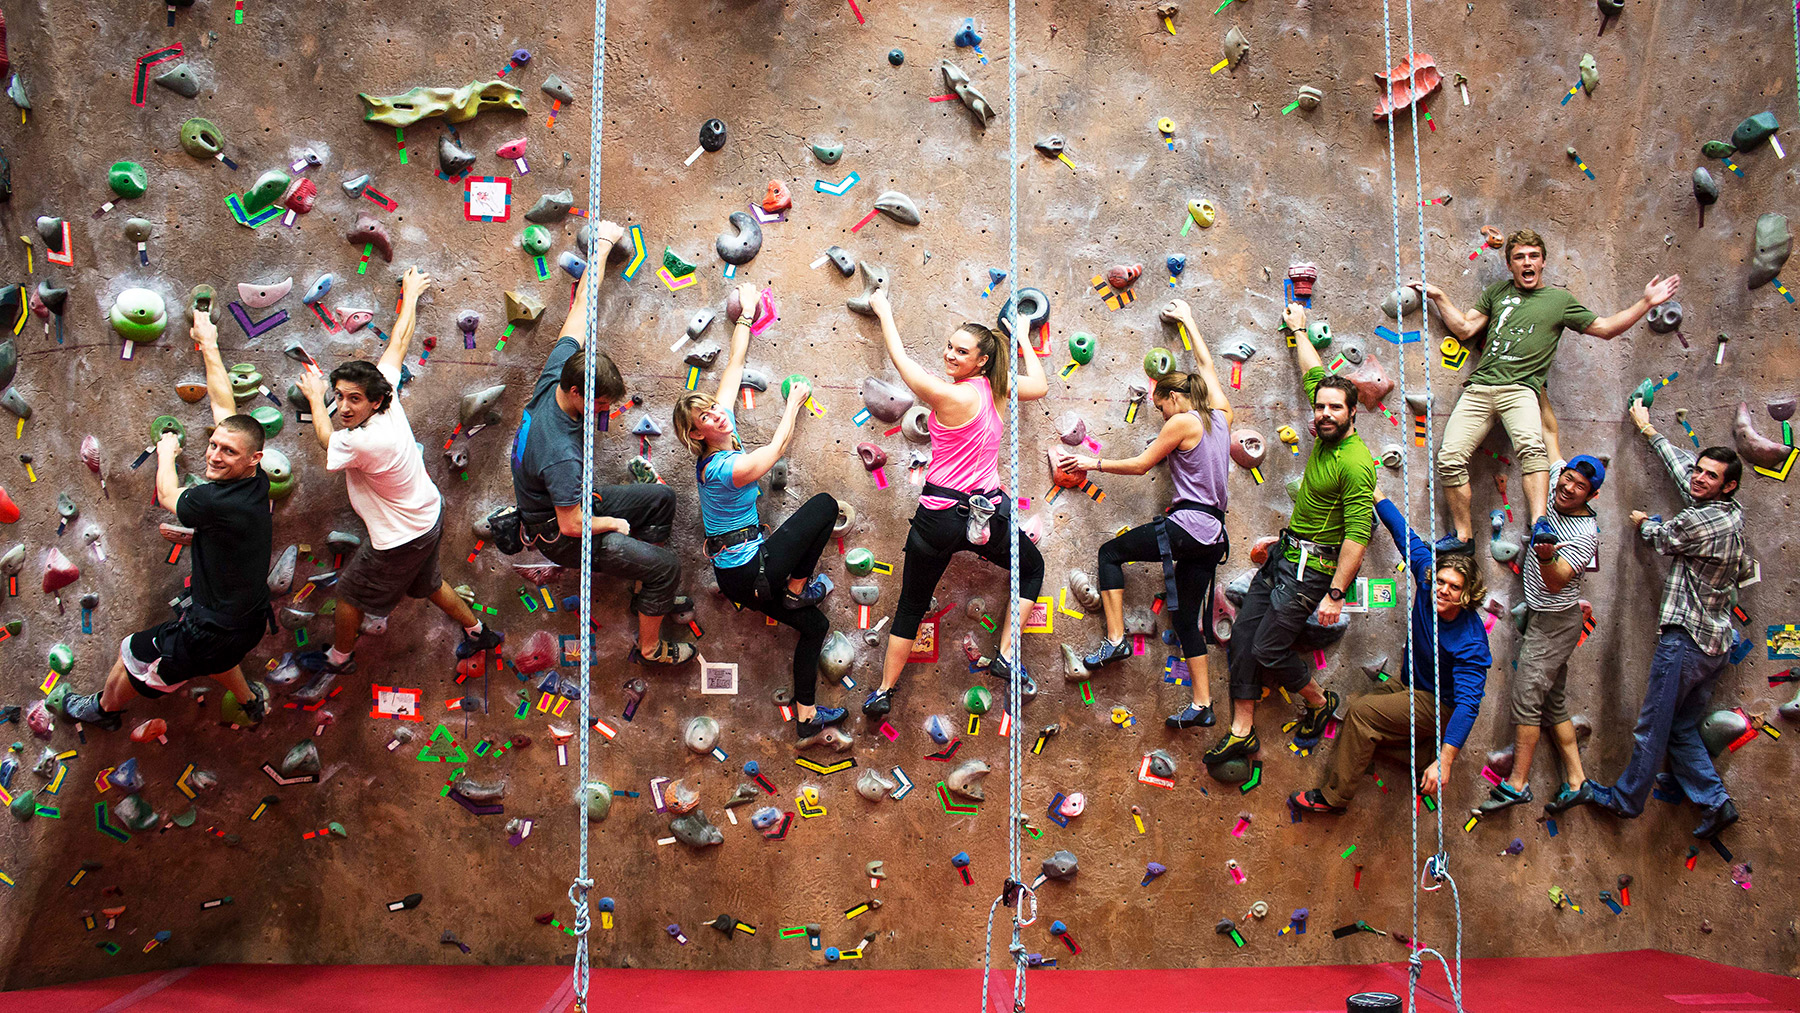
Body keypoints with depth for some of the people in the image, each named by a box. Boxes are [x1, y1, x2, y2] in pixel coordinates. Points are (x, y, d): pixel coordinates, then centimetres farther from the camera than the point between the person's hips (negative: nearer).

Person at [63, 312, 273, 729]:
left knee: (132, 655, 19)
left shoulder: (217, 501, -32)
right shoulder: (257, 482, -10)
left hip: (214, 631, -7)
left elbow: (167, 496, -7)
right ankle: (249, 701, 57)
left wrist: (166, 451, 12)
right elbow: (225, 406, 1)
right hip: (250, 622, 7)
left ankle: (104, 707, 47)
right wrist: (208, 345, 9)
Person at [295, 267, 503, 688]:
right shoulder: (387, 390, -17)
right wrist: (411, 294, 10)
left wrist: (314, 397, 7)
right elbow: (399, 343, -3)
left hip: (401, 540, -8)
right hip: (429, 516, 8)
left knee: (349, 593, 16)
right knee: (427, 584, 31)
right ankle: (478, 632, 47)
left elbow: (325, 437, -11)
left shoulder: (361, 443, -35)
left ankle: (340, 657, 40)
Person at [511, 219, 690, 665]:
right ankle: (650, 647, 12)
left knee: (661, 497, 15)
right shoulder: (560, 453, -39)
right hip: (556, 533, -9)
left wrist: (602, 246, -1)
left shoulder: (555, 374, -17)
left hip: (575, 500, 9)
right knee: (667, 566, -10)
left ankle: (648, 588, 24)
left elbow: (582, 307, -9)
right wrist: (613, 523, -13)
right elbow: (570, 525, -32)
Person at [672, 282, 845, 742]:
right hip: (751, 570, -9)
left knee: (814, 625, 16)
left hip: (734, 574, 9)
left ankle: (806, 718, 20)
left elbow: (734, 365, 5)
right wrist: (794, 403, 7)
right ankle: (798, 590, 5)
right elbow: (777, 448, -8)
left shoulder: (724, 427, -1)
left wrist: (747, 314, 11)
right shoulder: (726, 469, -23)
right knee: (826, 503, -2)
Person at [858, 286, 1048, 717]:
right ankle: (1005, 656, 21)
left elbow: (901, 358, -4)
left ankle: (884, 693, 21)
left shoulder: (949, 395, -16)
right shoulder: (998, 389, -2)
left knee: (911, 607, 12)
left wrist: (883, 312, 11)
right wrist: (1022, 341, 32)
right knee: (1032, 569, 31)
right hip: (988, 514, 4)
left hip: (940, 516, -3)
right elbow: (1040, 386, 21)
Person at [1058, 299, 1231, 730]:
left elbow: (1140, 464, -4)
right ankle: (1202, 705, 13)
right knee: (1188, 618, 12)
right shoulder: (1221, 415, 12)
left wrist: (1095, 464, 7)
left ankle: (1115, 639, 0)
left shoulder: (1182, 423, -8)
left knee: (1111, 552, 7)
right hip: (1213, 534, 8)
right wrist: (1188, 321, 38)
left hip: (1187, 526, -8)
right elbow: (1207, 366, 28)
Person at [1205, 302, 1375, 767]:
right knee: (1242, 637, 4)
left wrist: (1335, 594, -24)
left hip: (1310, 568, -9)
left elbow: (1357, 535, -22)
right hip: (1284, 554, 9)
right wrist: (1299, 331, 31)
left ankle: (1321, 702, 20)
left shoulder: (1356, 463, -20)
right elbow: (1314, 374, 21)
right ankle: (1242, 731, 12)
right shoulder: (1325, 436, 4)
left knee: (1268, 651, -8)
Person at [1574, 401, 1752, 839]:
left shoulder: (1701, 522, -19)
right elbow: (1683, 469, 21)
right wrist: (1648, 431, 29)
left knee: (1653, 727, 4)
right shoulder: (1733, 514, 8)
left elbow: (1662, 538, 1)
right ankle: (1716, 802, 12)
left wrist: (1644, 523, 24)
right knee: (1682, 730, 15)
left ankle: (1626, 799, 15)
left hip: (1685, 639, -9)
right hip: (1717, 643, 9)